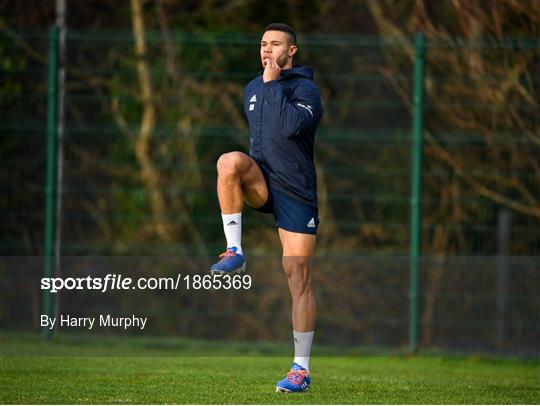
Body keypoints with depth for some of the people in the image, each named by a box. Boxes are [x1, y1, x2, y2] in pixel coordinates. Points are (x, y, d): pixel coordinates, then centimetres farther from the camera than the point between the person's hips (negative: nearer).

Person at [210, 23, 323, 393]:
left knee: (299, 280, -5)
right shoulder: (252, 89, 13)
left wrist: (273, 84, -20)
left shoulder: (305, 89, -6)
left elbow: (291, 126, -26)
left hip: (296, 192, -4)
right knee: (229, 161, -31)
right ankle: (234, 252, -22)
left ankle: (301, 370, 2)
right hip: (261, 184, 4)